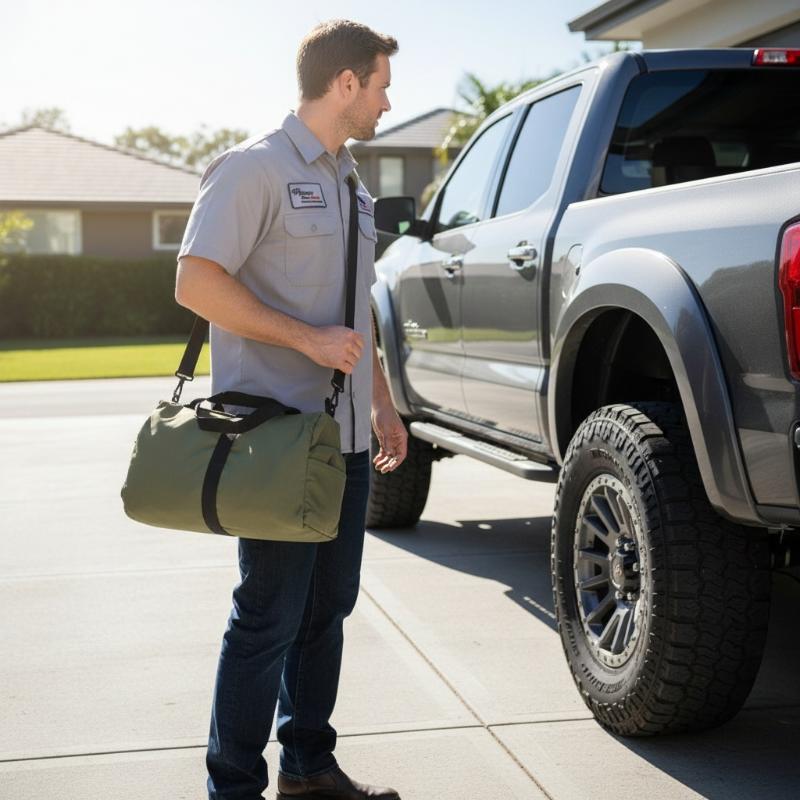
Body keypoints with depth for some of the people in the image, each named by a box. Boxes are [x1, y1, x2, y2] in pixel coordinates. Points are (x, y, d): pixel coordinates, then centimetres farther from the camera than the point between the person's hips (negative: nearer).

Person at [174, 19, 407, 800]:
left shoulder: (347, 181, 17)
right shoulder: (253, 168, -10)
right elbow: (196, 283, -17)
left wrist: (382, 403, 21)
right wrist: (307, 339, -19)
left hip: (346, 435, 9)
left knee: (326, 606, 14)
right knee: (269, 617, -4)